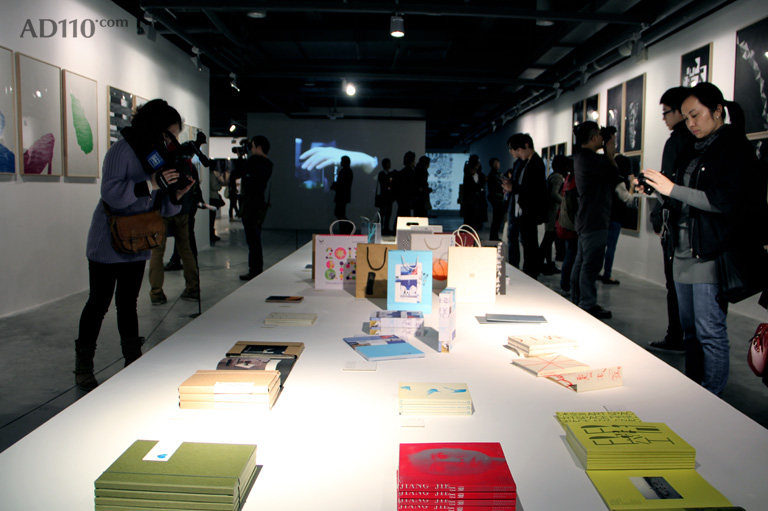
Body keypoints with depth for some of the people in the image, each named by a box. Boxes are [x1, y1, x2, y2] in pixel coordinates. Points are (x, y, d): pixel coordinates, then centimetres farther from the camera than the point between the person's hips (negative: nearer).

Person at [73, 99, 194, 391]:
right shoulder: (122, 151, -14)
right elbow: (110, 193, -26)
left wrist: (176, 195, -13)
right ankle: (83, 368, 14)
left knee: (128, 303, 13)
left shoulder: (158, 156, 8)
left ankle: (134, 361, 20)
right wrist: (150, 185, -31)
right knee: (99, 303, 0)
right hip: (108, 244, -6)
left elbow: (161, 208, 7)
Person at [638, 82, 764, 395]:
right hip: (683, 252, 8)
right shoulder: (690, 152, 17)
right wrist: (656, 190, 2)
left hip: (711, 252, -8)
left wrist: (673, 189, -18)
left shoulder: (735, 147, -6)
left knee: (710, 332, -5)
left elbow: (727, 202, -18)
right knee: (690, 329, 12)